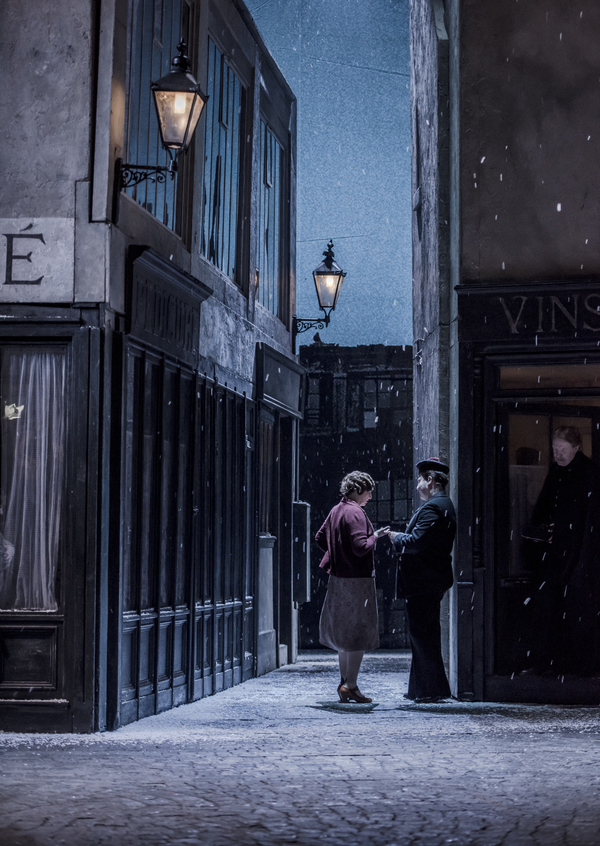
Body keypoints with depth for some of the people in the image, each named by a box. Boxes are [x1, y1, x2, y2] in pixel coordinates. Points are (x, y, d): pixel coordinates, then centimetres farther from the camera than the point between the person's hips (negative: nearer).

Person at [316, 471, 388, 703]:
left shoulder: (336, 510, 10)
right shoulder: (355, 513, -17)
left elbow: (319, 537, 18)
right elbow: (361, 547, -24)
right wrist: (375, 536, -7)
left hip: (338, 577, 9)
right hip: (357, 579, -9)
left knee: (345, 632, 16)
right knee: (360, 632, -2)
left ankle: (344, 682, 21)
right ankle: (350, 685, -2)